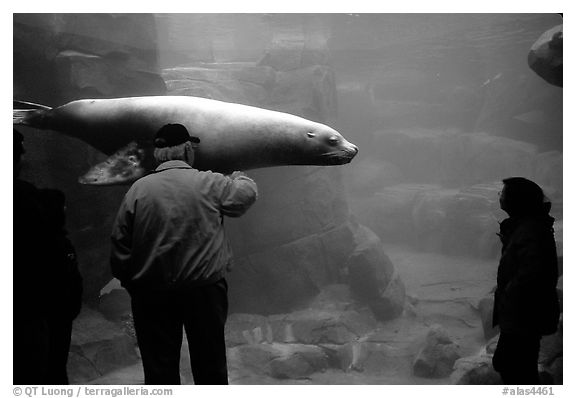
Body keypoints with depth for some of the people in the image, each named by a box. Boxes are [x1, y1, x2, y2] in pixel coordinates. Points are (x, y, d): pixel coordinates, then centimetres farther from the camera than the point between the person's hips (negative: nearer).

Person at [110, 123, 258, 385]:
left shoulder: (138, 189, -3)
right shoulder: (210, 183, -5)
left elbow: (120, 244, -2)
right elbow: (247, 194, 13)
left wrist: (129, 281, 11)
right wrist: (239, 177, 35)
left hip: (151, 293, 1)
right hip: (204, 290, -1)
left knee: (159, 367, 10)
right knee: (209, 366, 13)